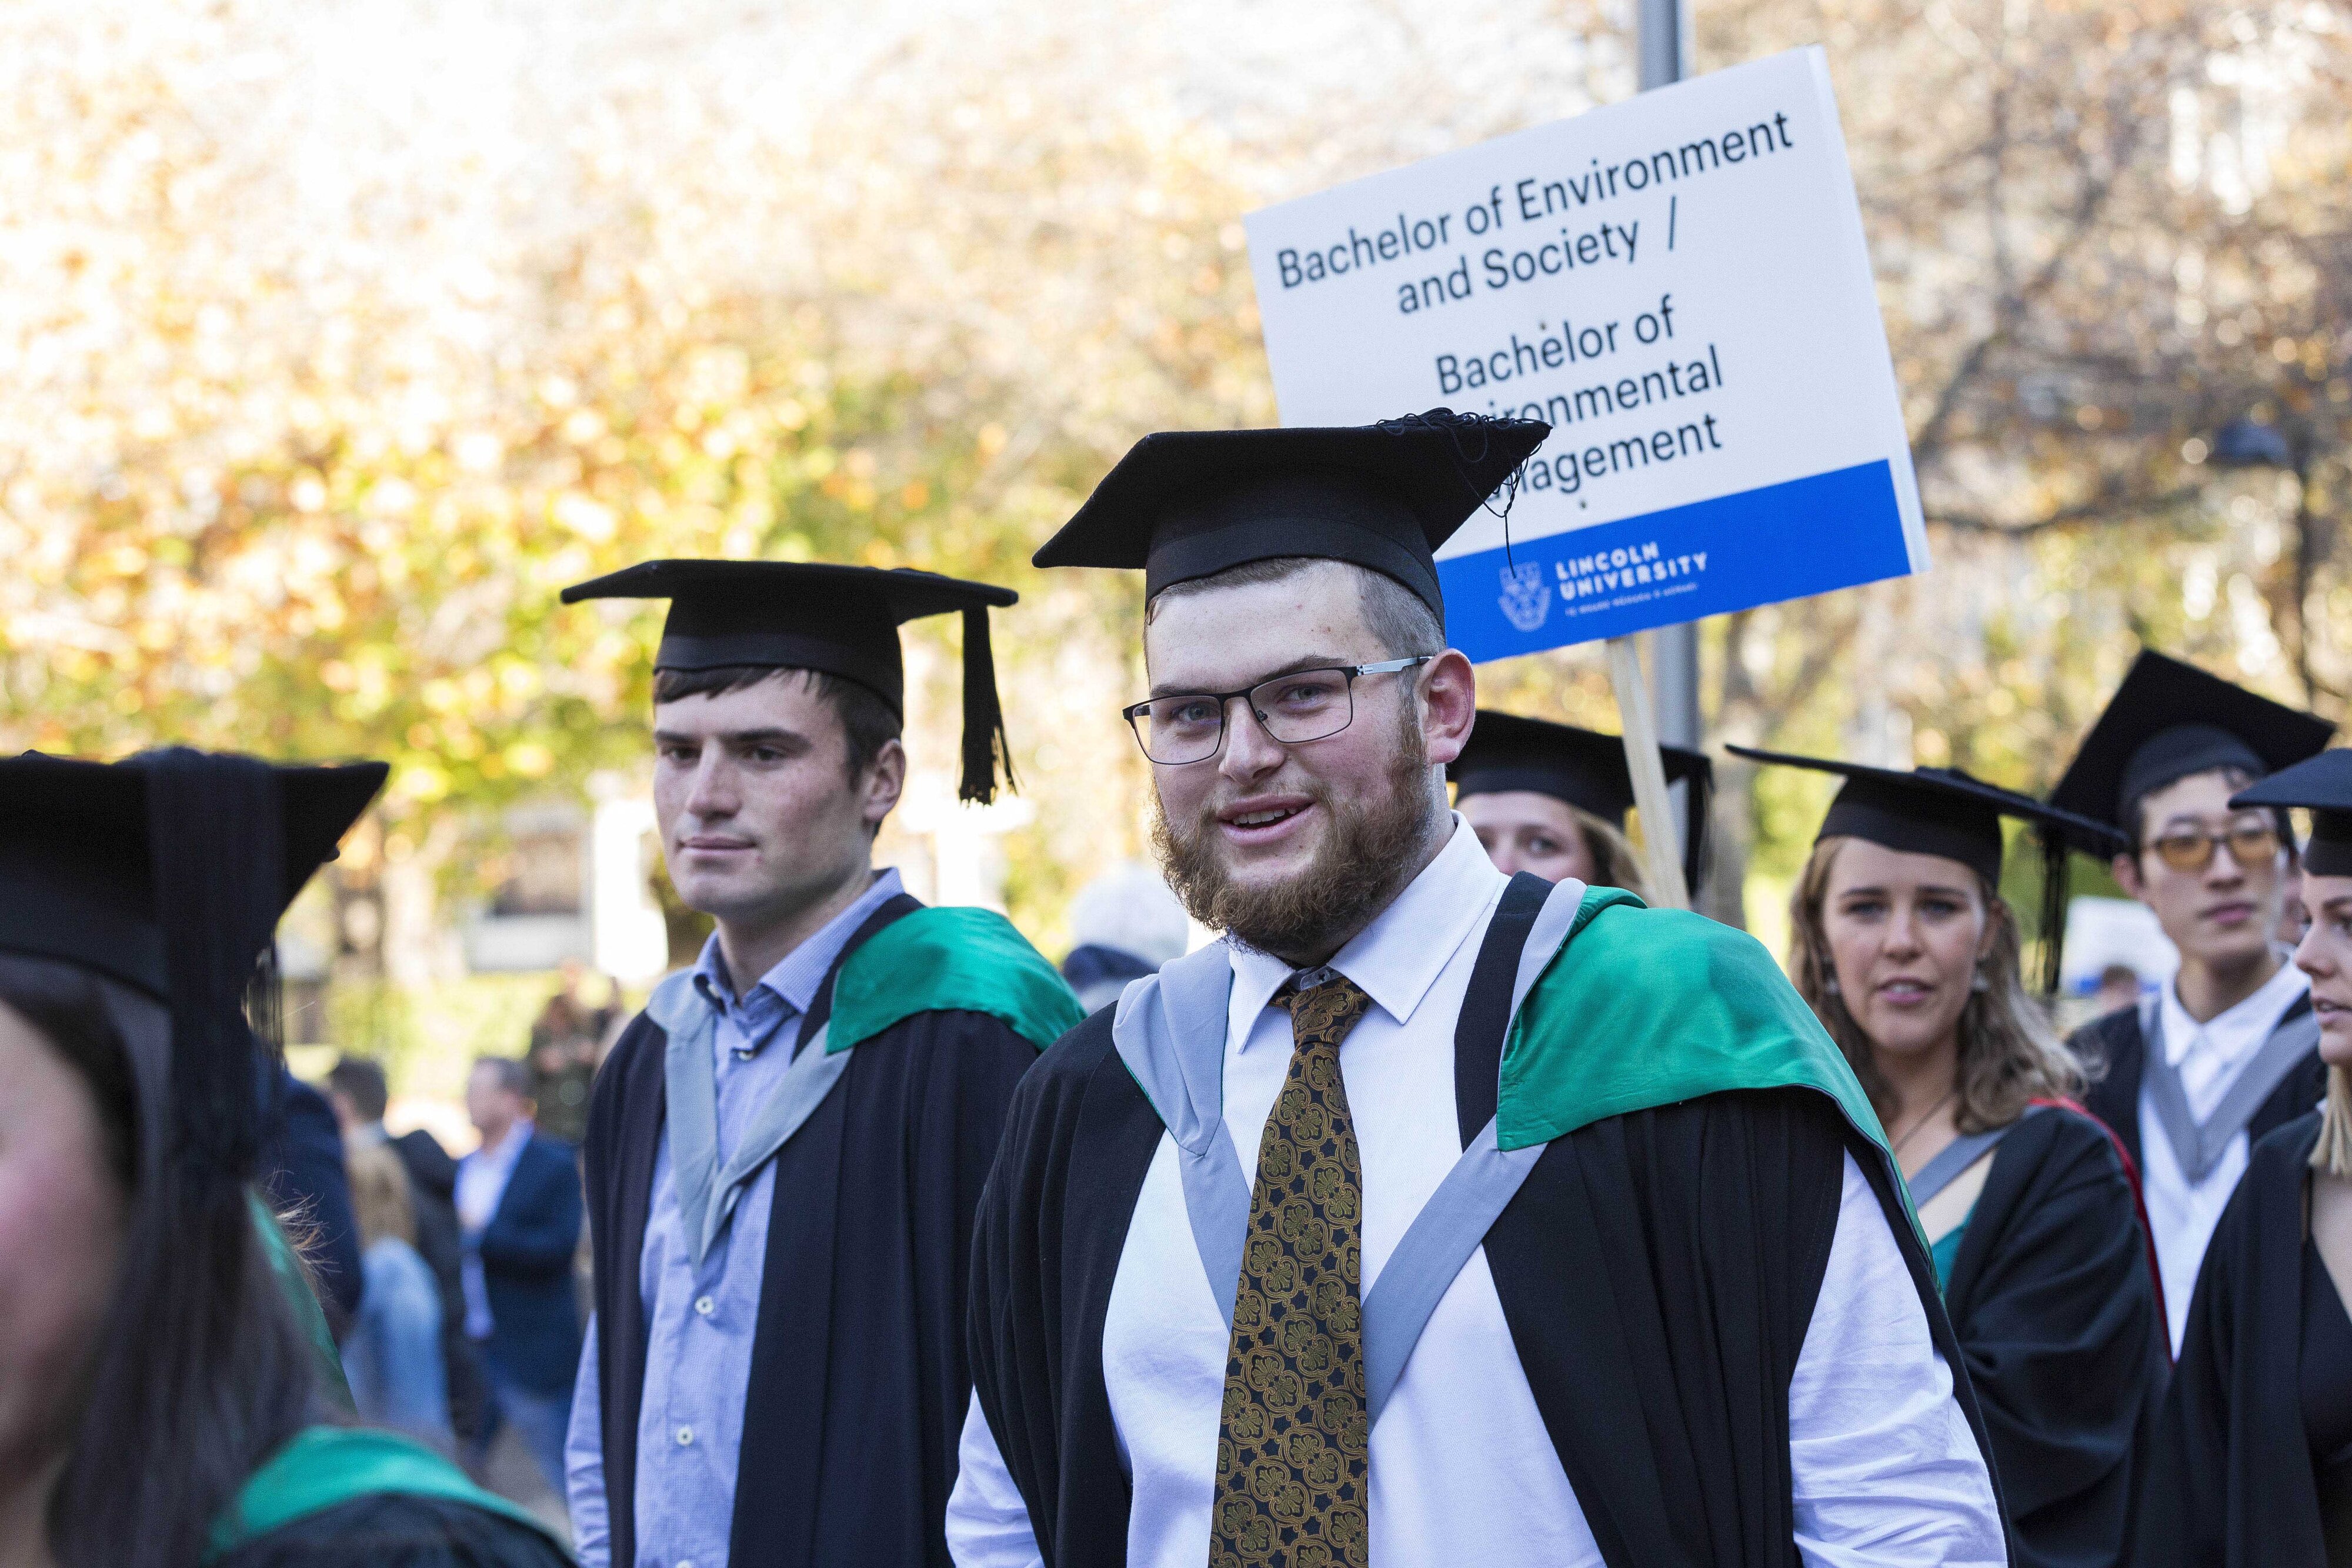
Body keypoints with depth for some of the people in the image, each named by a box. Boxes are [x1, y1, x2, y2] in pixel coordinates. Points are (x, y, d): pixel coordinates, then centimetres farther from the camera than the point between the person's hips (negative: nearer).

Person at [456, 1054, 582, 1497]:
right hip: (469, 1352, 7)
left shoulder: (554, 1165, -9)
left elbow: (558, 1247, -18)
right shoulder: (465, 1167, 13)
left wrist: (481, 1233, -20)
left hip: (532, 1357, -7)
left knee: (568, 1475, 0)